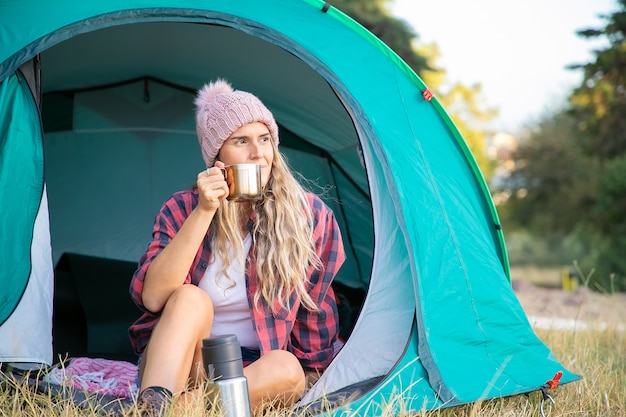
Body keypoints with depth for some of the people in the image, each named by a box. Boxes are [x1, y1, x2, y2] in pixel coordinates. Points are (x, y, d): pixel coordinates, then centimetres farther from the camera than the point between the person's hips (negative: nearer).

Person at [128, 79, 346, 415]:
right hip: (180, 370, 0)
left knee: (286, 369, -32)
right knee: (189, 298, -30)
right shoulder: (182, 210, -4)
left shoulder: (310, 216, -5)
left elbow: (315, 315, 5)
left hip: (257, 373, 1)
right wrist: (203, 212, -24)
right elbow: (153, 297, -20)